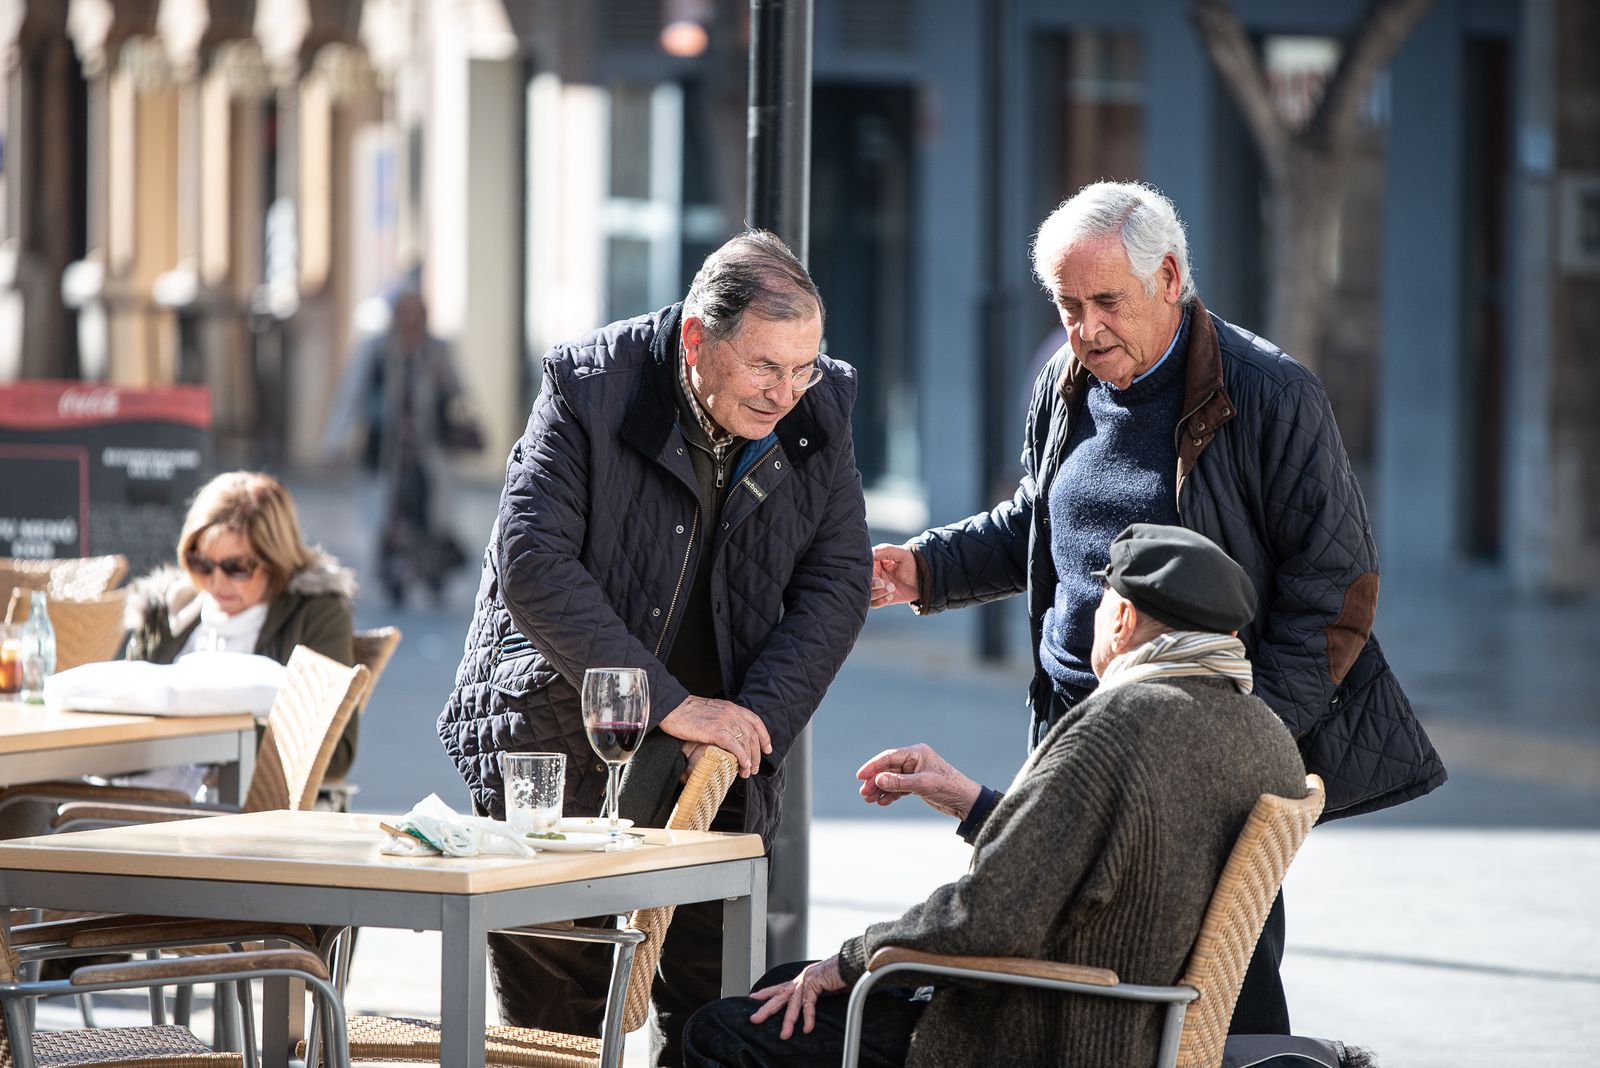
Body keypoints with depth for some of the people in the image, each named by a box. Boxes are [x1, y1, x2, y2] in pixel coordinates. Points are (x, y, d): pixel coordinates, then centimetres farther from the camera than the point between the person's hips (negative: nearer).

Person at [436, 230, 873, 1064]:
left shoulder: (821, 409, -3)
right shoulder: (589, 385, -15)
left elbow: (838, 580, 0)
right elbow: (532, 563, -21)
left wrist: (752, 721, -13)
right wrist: (667, 703, -24)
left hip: (711, 775, 3)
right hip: (561, 756, -3)